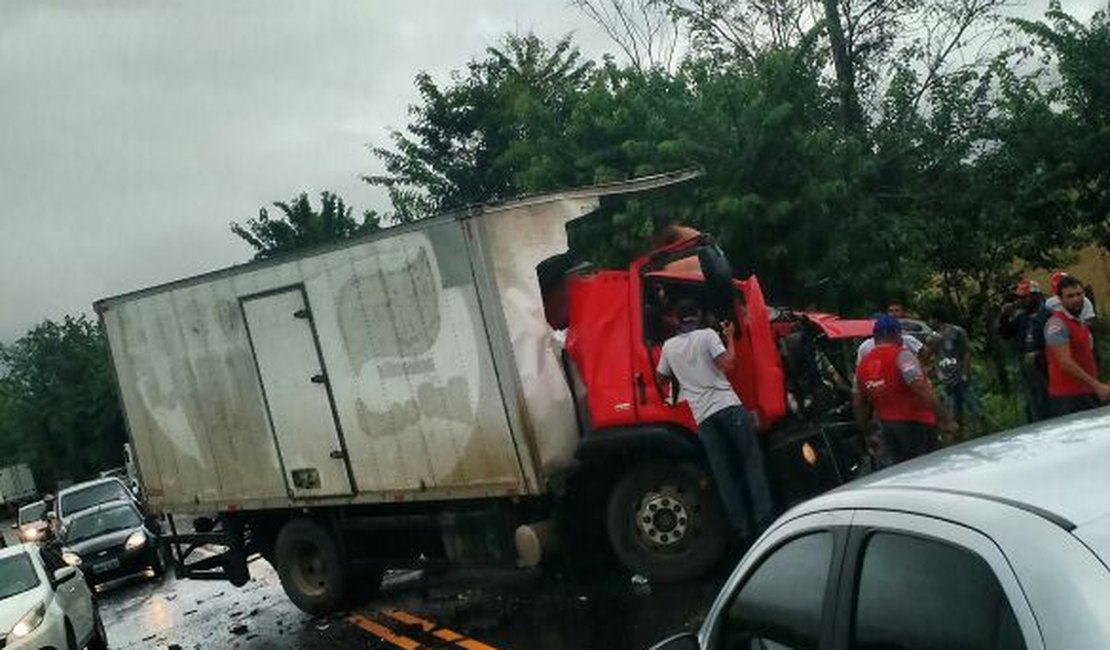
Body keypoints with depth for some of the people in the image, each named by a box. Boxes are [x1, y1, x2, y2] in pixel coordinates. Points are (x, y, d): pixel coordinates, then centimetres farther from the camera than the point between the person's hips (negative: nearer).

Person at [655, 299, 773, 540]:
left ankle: (742, 528, 2)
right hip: (728, 405, -3)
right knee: (752, 461, 3)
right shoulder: (707, 335, 0)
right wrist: (730, 337, 3)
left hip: (703, 416, 3)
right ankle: (764, 520, -4)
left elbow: (660, 377, 21)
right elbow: (728, 363, -11)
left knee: (723, 474, 5)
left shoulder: (669, 346, 11)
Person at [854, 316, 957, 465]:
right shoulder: (900, 355, -13)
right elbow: (922, 391, -23)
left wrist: (865, 427, 25)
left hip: (886, 425, 6)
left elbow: (858, 402, 13)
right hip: (914, 423, -6)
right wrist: (946, 419, -21)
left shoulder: (863, 365, 8)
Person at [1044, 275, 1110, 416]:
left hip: (1088, 393, 9)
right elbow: (1065, 363, -22)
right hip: (1068, 397, -9)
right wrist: (1097, 385, -23)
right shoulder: (1057, 324, -14)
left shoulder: (1081, 322, 17)